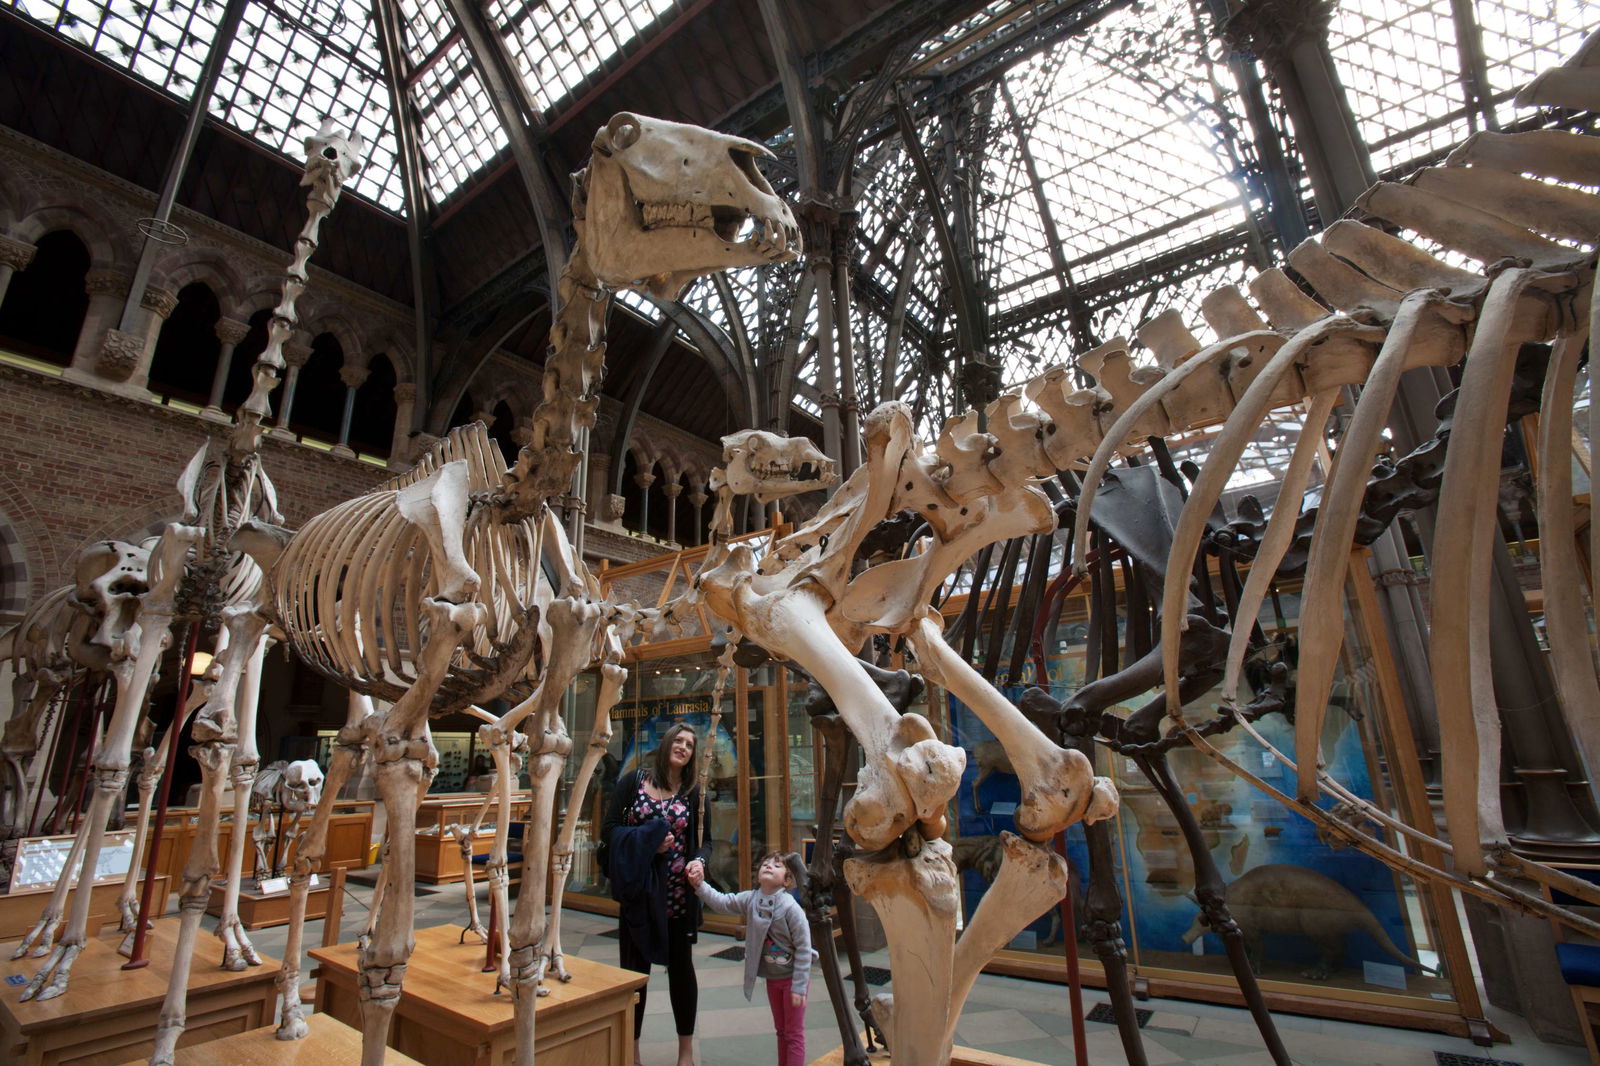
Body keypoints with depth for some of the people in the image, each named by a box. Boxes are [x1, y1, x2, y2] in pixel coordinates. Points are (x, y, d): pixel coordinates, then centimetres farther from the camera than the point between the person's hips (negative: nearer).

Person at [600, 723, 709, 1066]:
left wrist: (699, 861, -18)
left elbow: (704, 840, 3)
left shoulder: (693, 793, 4)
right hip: (637, 889, -1)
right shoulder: (633, 781, -2)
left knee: (681, 965, 10)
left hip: (679, 892, 2)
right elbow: (609, 829, -3)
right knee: (635, 967, 7)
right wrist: (646, 842, -15)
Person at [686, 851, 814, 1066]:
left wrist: (799, 986, -20)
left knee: (794, 1033, 8)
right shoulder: (750, 899, -8)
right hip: (772, 977, 6)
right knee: (781, 1030, 22)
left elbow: (803, 948, -22)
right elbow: (722, 903, -8)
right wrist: (700, 886, -24)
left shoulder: (790, 907, -26)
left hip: (792, 977, -6)